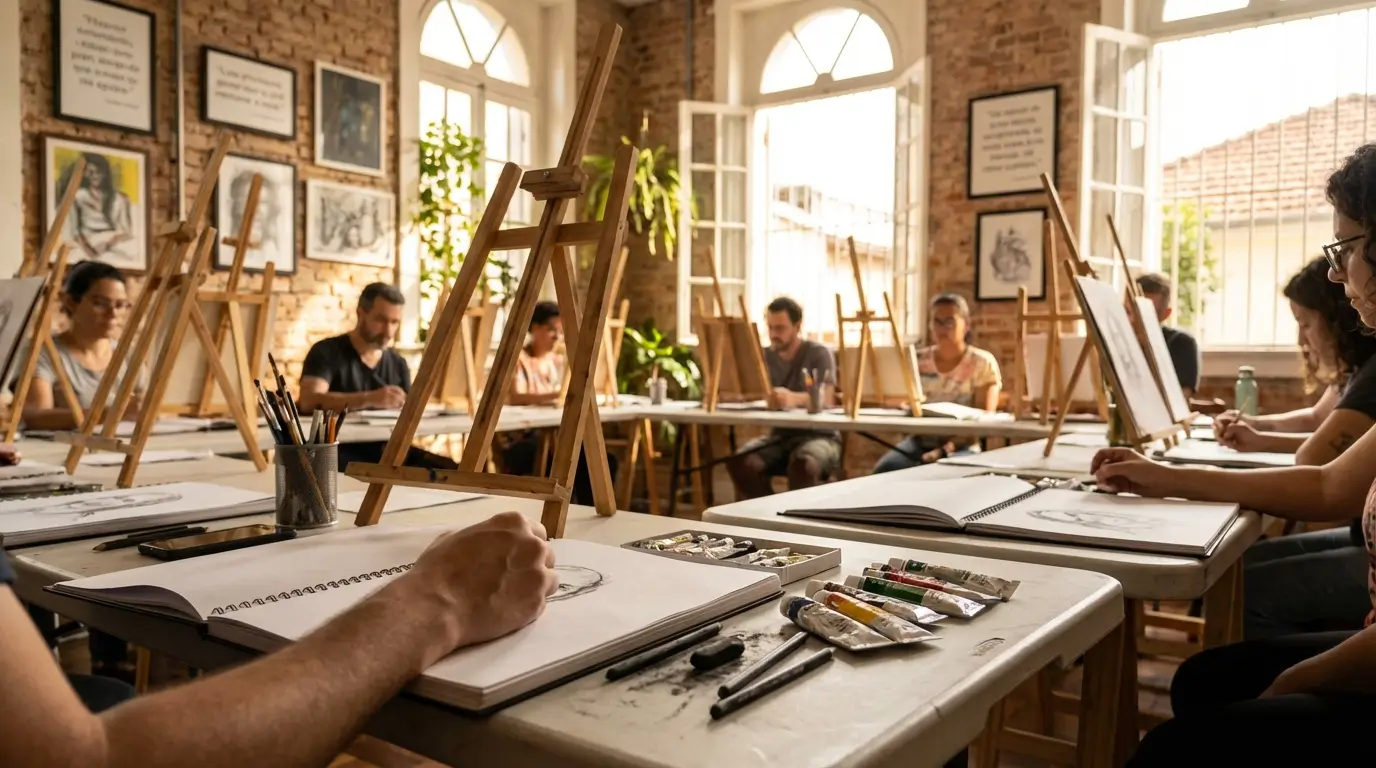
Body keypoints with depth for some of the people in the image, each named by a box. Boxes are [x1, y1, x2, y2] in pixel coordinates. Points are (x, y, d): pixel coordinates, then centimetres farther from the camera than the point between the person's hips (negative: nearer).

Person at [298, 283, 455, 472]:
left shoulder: (398, 364, 14)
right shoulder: (327, 352, -3)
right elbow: (309, 401, -21)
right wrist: (369, 399, -35)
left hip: (384, 450, 6)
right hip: (337, 452, -6)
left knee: (448, 471, -17)